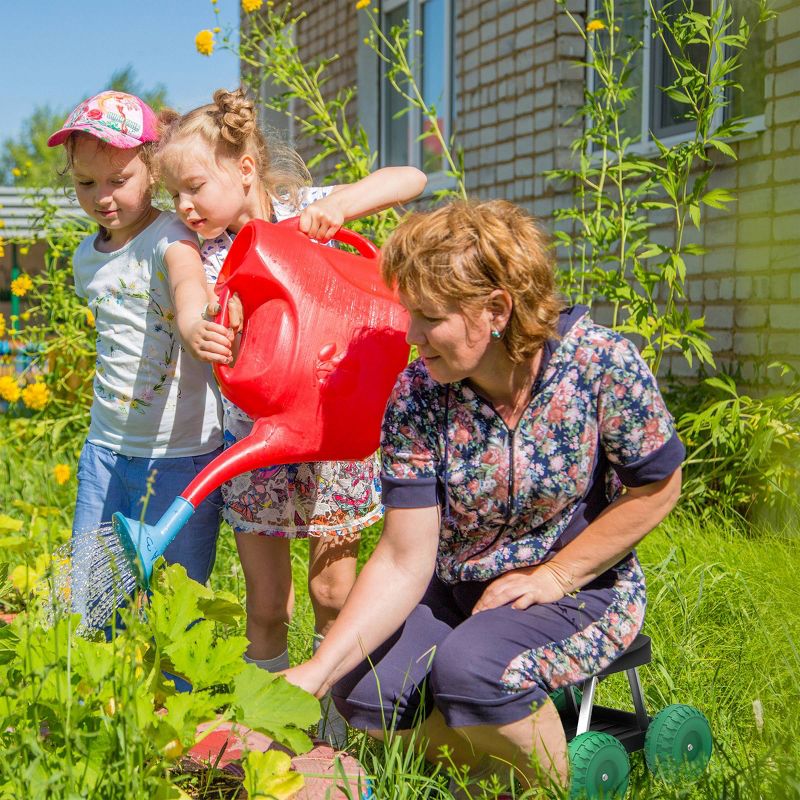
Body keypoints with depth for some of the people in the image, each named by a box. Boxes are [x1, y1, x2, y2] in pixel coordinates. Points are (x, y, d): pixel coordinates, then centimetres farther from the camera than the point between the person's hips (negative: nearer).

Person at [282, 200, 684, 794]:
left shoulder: (601, 363, -22)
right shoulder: (416, 397, -15)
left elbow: (655, 490, -10)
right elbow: (404, 563, -16)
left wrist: (553, 576, -13)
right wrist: (316, 672, -25)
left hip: (580, 586, -3)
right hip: (454, 588, 4)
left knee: (469, 670, -31)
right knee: (364, 693, -18)